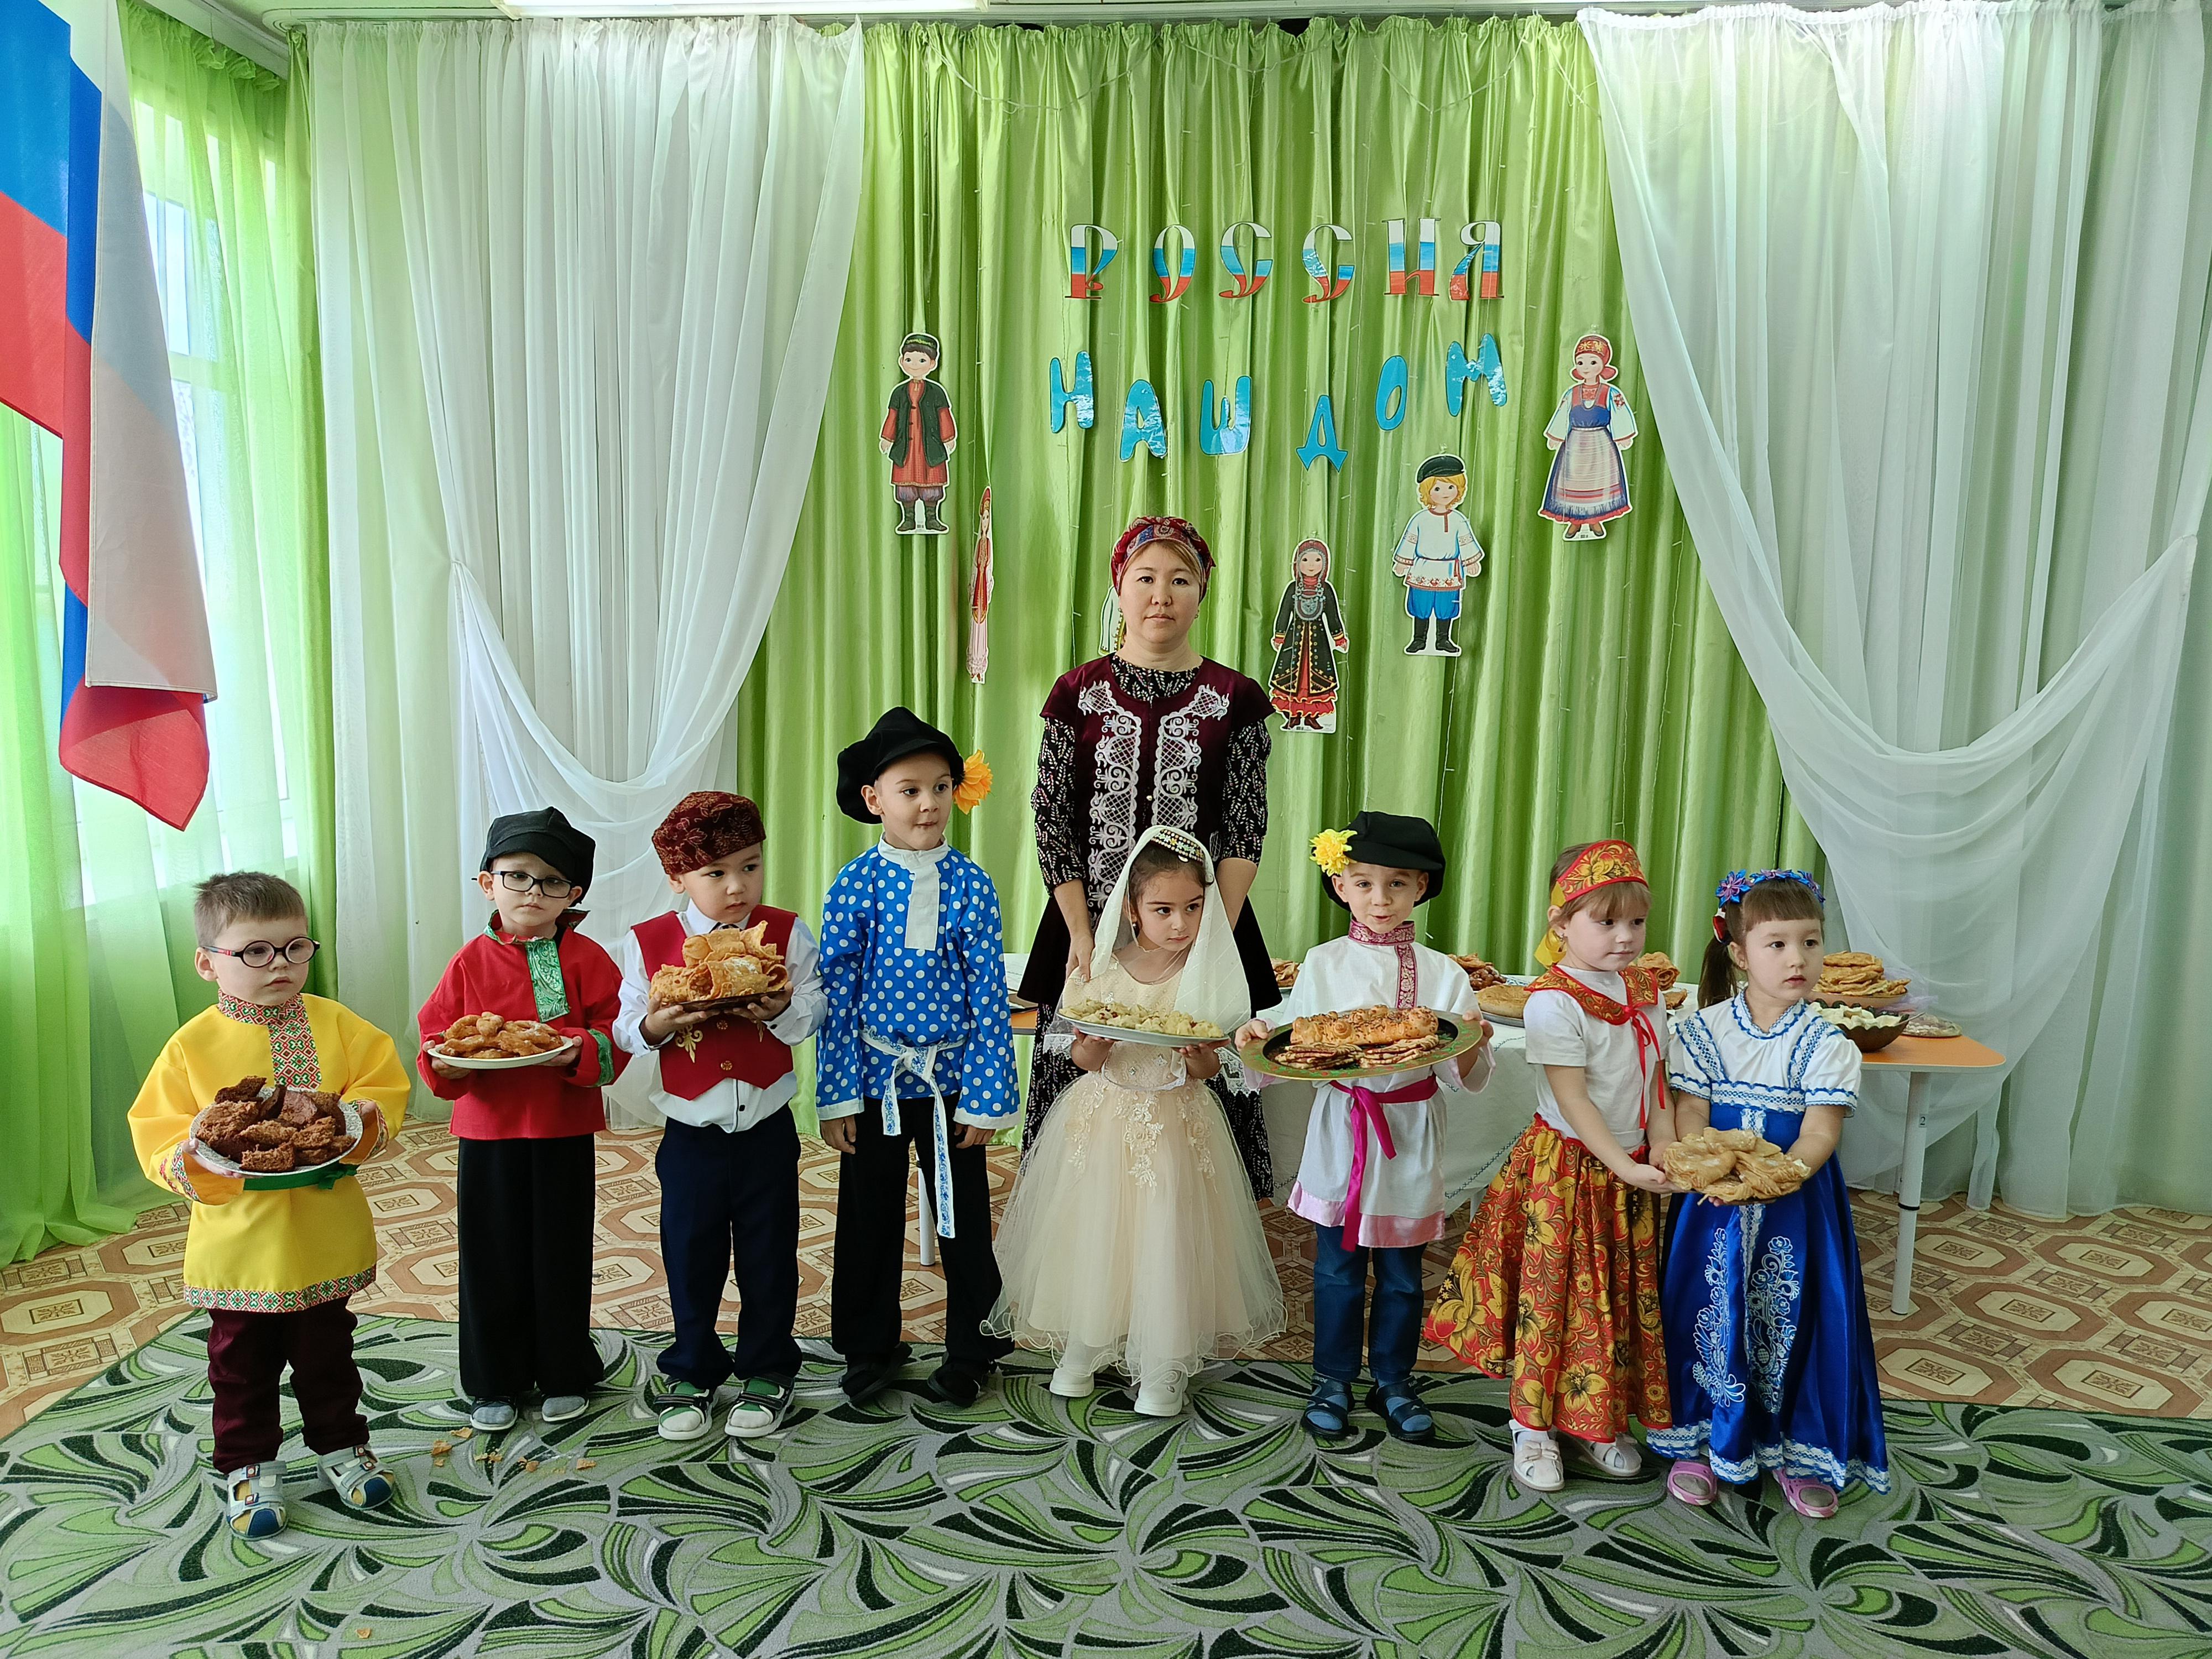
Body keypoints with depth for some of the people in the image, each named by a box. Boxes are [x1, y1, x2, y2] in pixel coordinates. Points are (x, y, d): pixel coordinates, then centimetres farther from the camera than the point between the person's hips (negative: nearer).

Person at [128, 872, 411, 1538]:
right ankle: (248, 1464, 32)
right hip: (238, 1241, -1)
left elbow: (384, 1085, -3)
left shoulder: (336, 1025, -4)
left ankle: (341, 1445, 35)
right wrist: (194, 1158, -26)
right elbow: (156, 1134, -7)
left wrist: (363, 1121, -23)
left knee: (327, 1352, 17)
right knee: (242, 1364, 14)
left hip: (325, 1238, 1)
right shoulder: (193, 1045, -7)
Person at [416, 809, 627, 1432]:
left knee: (561, 1257, 9)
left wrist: (578, 1052, -24)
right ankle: (495, 1383, 27)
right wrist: (446, 1066, -16)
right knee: (492, 1260, 9)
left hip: (564, 1133, -1)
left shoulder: (585, 958, -3)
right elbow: (435, 1039, 5)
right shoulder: (472, 961, 3)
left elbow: (615, 1038, -6)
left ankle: (565, 1376, 27)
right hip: (487, 1132, 2)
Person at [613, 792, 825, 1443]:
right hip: (691, 1133, 0)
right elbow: (625, 1028, -2)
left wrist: (782, 1010, -27)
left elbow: (814, 1013, -6)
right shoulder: (647, 942, -6)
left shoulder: (787, 933, -5)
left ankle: (767, 1374, 29)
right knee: (691, 1256, 13)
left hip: (767, 1129, 0)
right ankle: (691, 1374, 32)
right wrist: (656, 1027, -23)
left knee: (769, 1256, 11)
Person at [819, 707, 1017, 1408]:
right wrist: (839, 1096, -6)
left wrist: (985, 1097, -6)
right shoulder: (854, 885, -7)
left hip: (951, 1078, 0)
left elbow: (989, 995, -4)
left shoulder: (971, 885, -5)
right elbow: (835, 995, -4)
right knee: (870, 1218, 13)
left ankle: (969, 1349, 28)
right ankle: (869, 1348, 32)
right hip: (875, 1078, 0)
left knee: (964, 1217, 10)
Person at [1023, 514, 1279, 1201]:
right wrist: (1081, 934, -7)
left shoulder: (1233, 699, 3)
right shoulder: (1078, 694, 4)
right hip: (1091, 925, 1)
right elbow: (1052, 823, 1)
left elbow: (1245, 832, -1)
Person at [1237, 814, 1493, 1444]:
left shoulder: (1442, 974, -3)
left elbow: (1465, 1080, -5)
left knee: (1402, 1273, 13)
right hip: (1340, 1135, 0)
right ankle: (1333, 1379, 28)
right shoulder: (1321, 965, -1)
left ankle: (1394, 1380, 32)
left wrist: (1472, 1045, -26)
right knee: (1338, 1268, 10)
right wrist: (1260, 1038, -18)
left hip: (1410, 1142, 0)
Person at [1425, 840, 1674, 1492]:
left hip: (1631, 1171, 7)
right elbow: (1572, 1099, -20)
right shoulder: (1553, 1002, -19)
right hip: (1565, 1168, -7)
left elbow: (1657, 1083, 7)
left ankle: (1600, 1421, 33)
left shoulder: (1645, 992, 4)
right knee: (1552, 1295, 2)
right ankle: (1533, 1427, 19)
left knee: (1625, 1296, 15)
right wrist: (1625, 1167, -22)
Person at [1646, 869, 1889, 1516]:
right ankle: (1700, 1442, 23)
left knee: (1796, 1315, 6)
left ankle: (1800, 1451, 26)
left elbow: (1821, 1131, -12)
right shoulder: (1704, 1030, -4)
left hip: (1798, 1202, 0)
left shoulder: (1825, 1042, -6)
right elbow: (1689, 1110, -6)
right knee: (1711, 1311, 6)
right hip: (1716, 1199, 0)